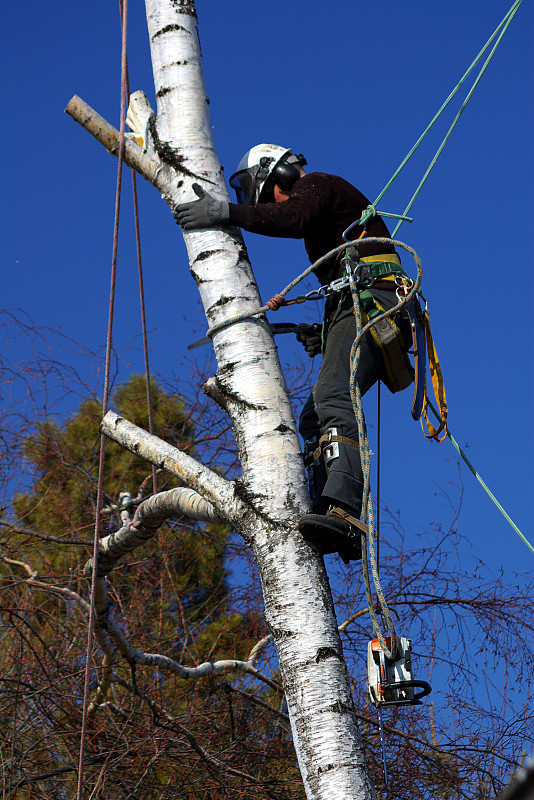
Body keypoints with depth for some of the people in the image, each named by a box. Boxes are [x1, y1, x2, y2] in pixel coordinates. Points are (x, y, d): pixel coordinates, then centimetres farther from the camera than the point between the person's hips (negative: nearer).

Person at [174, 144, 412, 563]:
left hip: (368, 299, -11)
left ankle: (343, 510, -46)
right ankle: (328, 517, -5)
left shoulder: (316, 184, 7)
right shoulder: (322, 204, 36)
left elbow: (295, 218, -18)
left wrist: (226, 212, -15)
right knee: (314, 419, 7)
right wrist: (328, 334, 20)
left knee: (334, 400, -29)